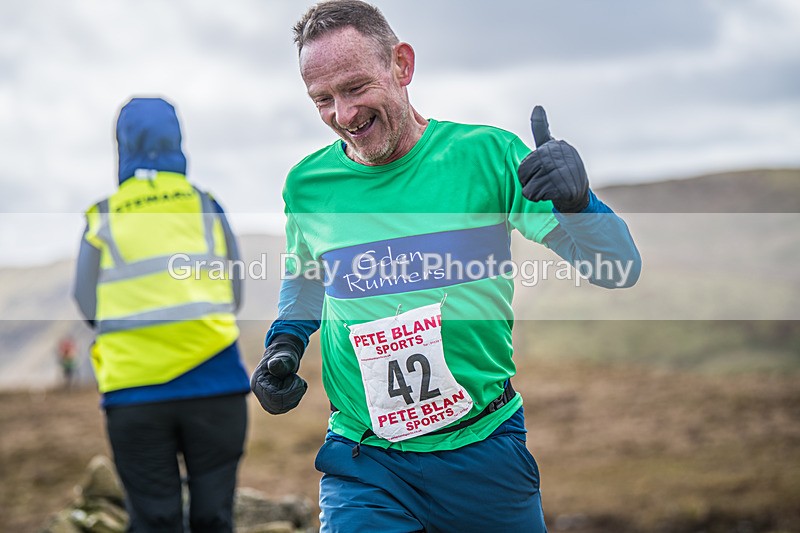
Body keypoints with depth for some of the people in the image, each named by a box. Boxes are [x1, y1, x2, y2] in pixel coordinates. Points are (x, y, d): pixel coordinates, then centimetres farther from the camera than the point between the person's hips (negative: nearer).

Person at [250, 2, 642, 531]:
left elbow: (619, 269, -8)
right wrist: (285, 343, 5)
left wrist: (577, 202, -28)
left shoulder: (486, 155, -8)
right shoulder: (308, 184, 0)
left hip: (485, 450, -1)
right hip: (363, 461, 1)